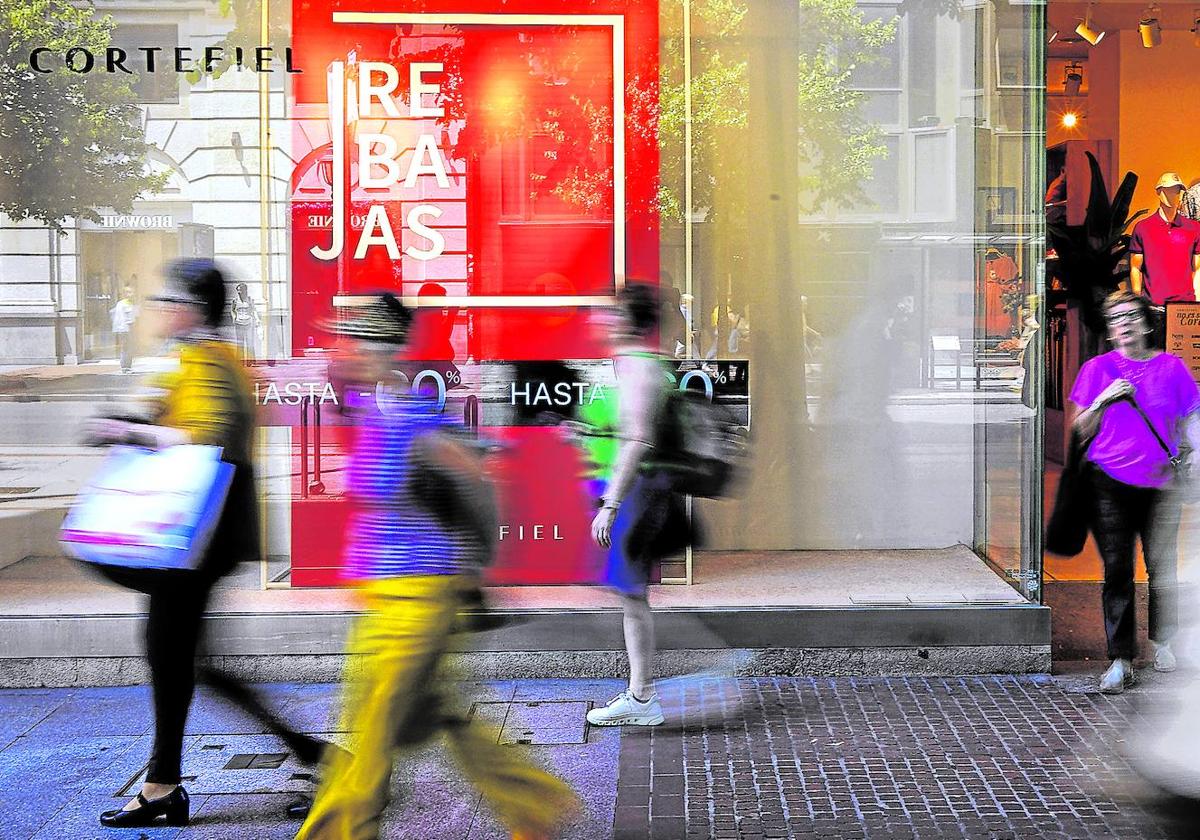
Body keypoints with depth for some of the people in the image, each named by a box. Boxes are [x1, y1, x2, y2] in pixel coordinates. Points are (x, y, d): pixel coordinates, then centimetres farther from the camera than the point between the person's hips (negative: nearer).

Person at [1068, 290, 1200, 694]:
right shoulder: (1098, 369, 7)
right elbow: (1079, 431, 8)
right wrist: (1103, 400, -9)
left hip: (1159, 484, 1)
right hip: (1110, 483, -1)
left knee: (1162, 566, 1)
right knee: (1117, 570, -4)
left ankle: (1161, 641, 24)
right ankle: (1121, 658, -1)